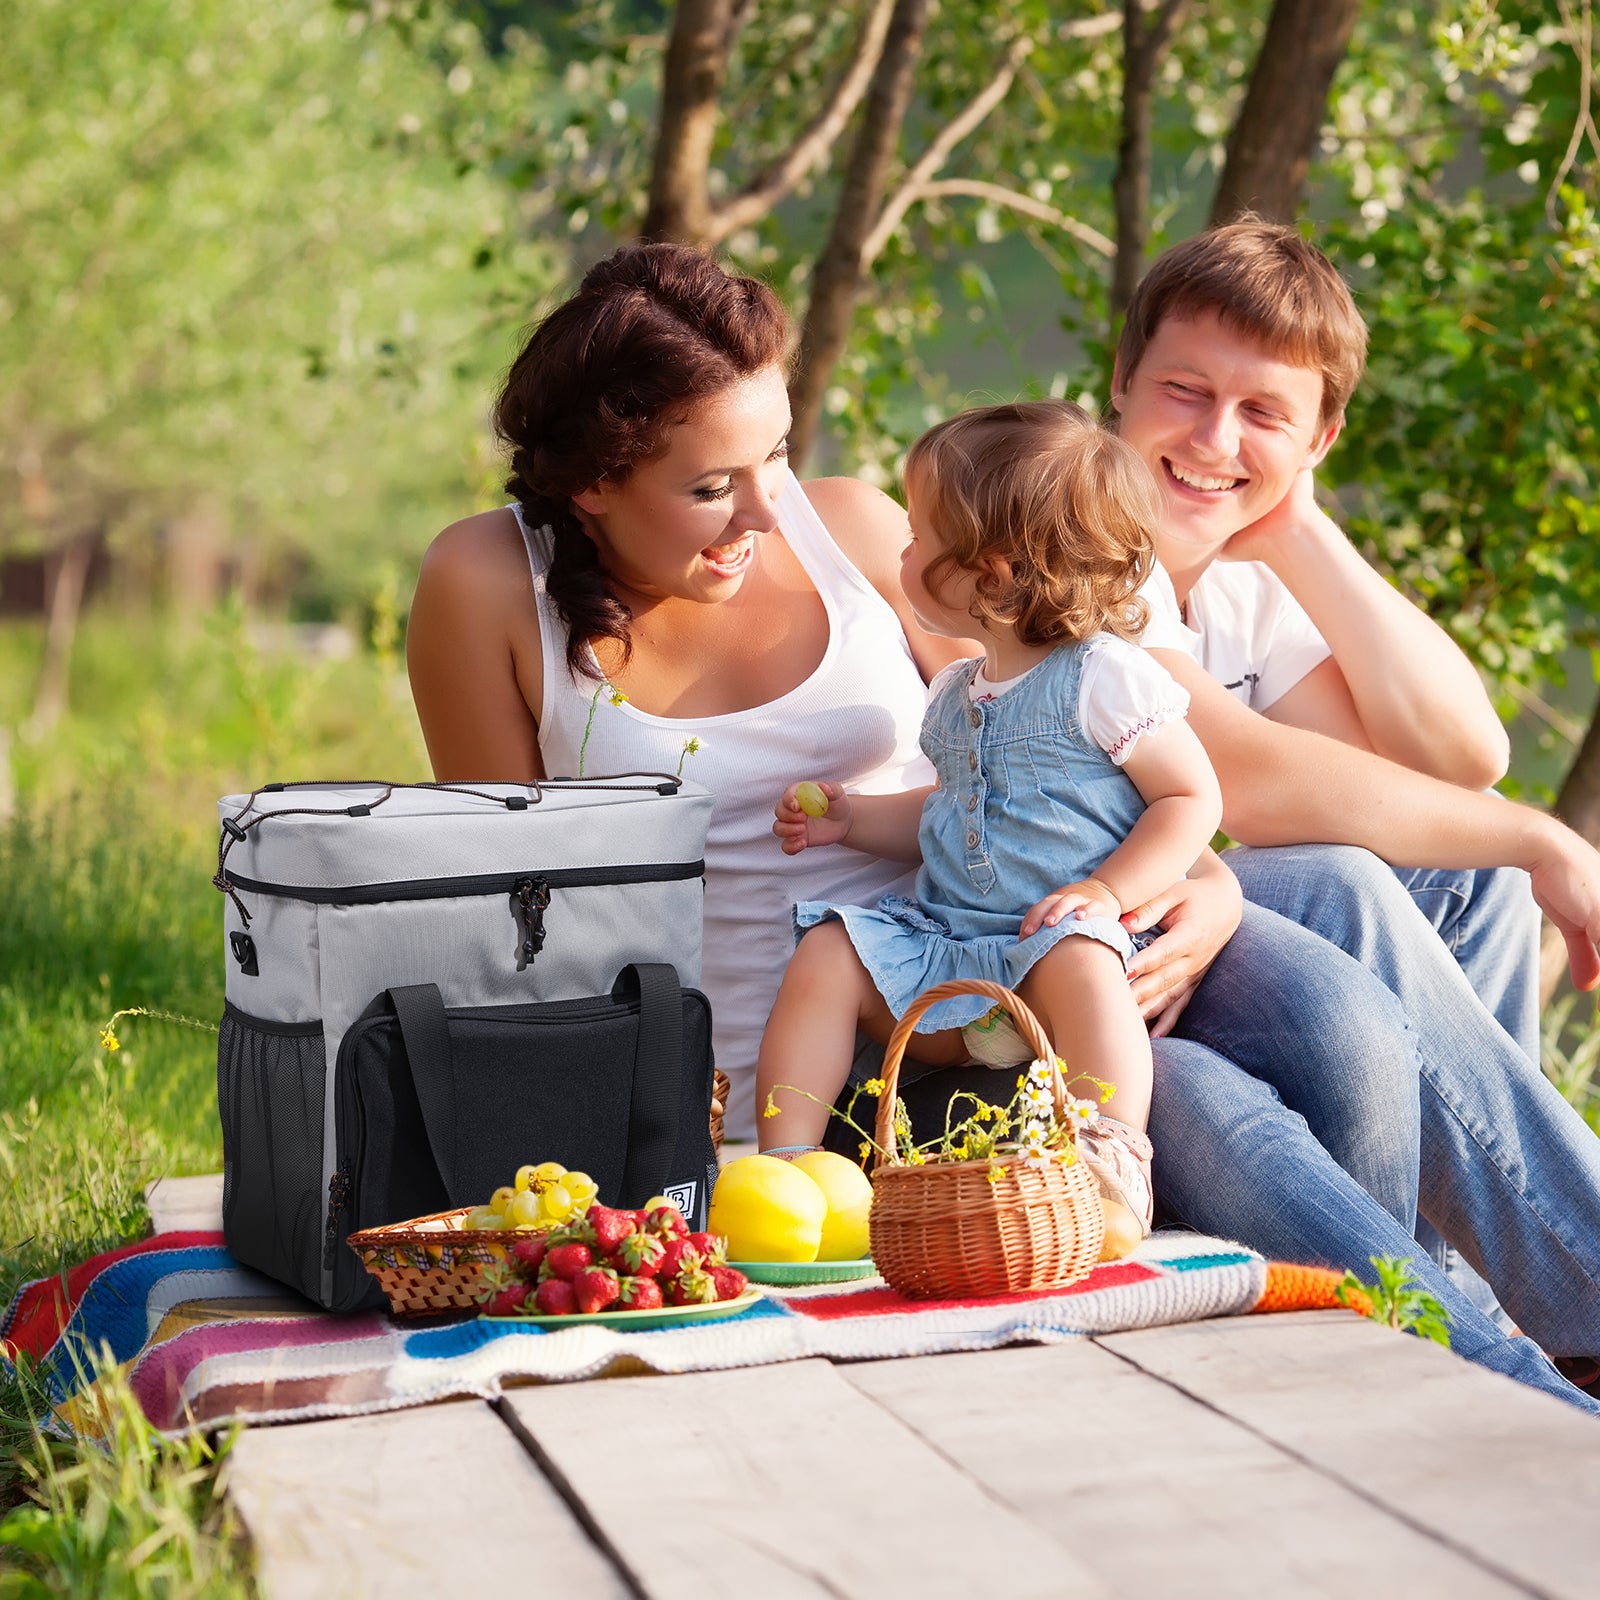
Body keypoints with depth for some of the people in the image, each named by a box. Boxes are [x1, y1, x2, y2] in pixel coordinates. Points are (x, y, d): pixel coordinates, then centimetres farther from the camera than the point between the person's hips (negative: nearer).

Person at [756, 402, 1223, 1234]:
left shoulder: (1105, 677, -6)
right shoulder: (955, 694, 18)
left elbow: (1193, 798, -7)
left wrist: (1108, 891, -19)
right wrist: (852, 819, 18)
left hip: (1058, 933, -7)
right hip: (946, 935, 7)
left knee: (1074, 961, -39)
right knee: (827, 954, -13)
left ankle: (1116, 1164, -38)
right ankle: (784, 1157, -13)